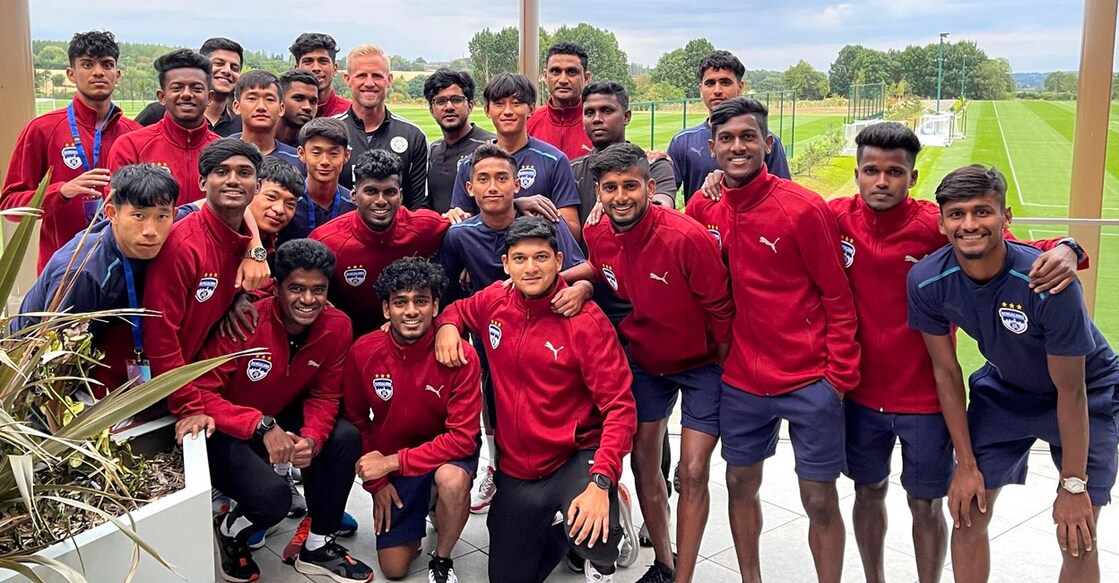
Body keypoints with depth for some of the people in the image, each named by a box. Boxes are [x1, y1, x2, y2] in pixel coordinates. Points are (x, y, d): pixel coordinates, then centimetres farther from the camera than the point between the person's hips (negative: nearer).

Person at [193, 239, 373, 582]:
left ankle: (317, 547, 2)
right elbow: (200, 393, -25)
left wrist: (312, 438, -25)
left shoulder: (337, 327, -11)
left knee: (346, 438, -19)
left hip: (280, 419, 6)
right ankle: (228, 533, 11)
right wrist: (261, 426, -37)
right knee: (272, 495, -29)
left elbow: (323, 396, -3)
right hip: (225, 432, -5)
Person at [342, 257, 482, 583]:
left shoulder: (460, 355, -23)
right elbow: (356, 420, 0)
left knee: (452, 480, -38)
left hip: (446, 452, -2)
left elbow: (463, 437, -23)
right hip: (388, 463, 2)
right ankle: (420, 508, 32)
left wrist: (393, 461, -25)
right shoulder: (363, 352, -15)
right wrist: (377, 482, -3)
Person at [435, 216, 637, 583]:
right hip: (516, 469, 5)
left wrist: (600, 482, -32)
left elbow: (620, 407, -19)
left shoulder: (585, 320, -16)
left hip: (576, 458, -5)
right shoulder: (494, 301, -2)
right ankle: (558, 528, 40)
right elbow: (458, 309, 23)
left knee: (591, 536, -35)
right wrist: (446, 326, -3)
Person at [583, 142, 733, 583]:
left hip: (701, 364, -5)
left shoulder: (687, 237, -30)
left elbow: (721, 311, -20)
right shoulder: (598, 238, -13)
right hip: (644, 360, 5)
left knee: (693, 473, -6)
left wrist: (725, 378, -11)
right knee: (643, 459, 10)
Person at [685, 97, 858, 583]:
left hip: (809, 381, -4)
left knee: (820, 500, 3)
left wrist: (840, 375, -9)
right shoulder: (702, 209, 1)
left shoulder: (804, 207, -11)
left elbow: (837, 298, -8)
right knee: (741, 484, 16)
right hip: (740, 380, 4)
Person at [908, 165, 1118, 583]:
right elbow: (946, 371, -9)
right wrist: (966, 464, -5)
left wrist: (1073, 486, -16)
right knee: (968, 511, 2)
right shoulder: (926, 281, -22)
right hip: (1003, 389, 3)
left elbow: (1070, 393, -23)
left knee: (1078, 539, -5)